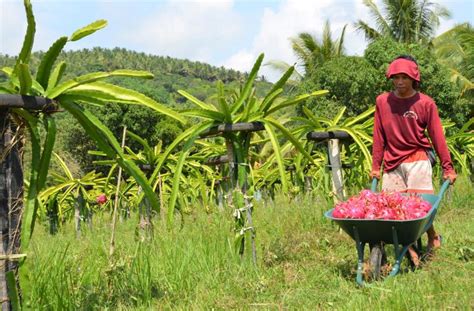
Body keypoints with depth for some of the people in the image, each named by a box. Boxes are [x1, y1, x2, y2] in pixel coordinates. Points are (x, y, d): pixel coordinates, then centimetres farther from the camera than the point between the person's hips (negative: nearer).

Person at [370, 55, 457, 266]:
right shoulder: (382, 101, 3)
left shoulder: (426, 103, -4)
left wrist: (447, 167, -2)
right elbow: (378, 137, 8)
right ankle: (410, 249, 4)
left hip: (417, 161, -3)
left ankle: (433, 237, 20)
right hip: (392, 163, 3)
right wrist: (375, 166, 9)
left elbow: (437, 137, -1)